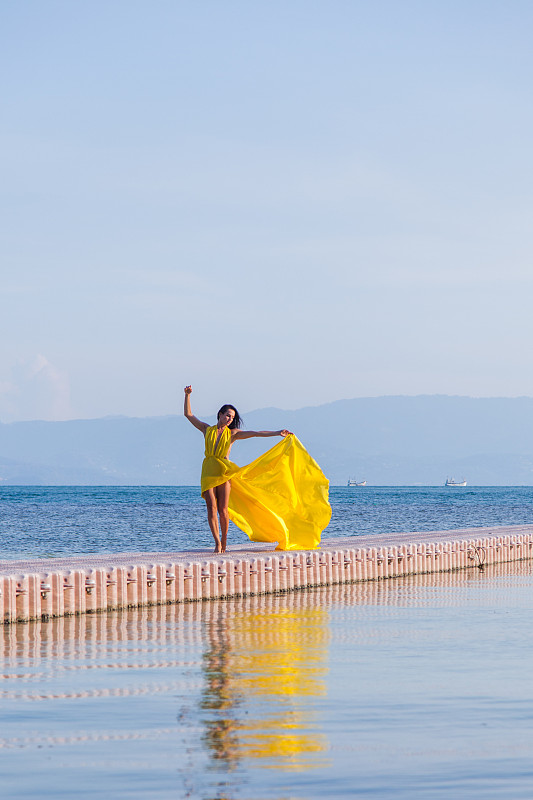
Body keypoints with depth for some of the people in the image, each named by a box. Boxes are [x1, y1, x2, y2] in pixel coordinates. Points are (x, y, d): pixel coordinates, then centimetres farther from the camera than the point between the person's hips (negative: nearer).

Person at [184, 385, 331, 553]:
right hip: (208, 472, 1)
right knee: (211, 507, -8)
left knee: (223, 509, -5)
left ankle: (224, 542, 7)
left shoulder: (233, 433, 10)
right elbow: (188, 414, 16)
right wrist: (187, 395, 10)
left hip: (224, 472, -1)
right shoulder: (207, 430, 13)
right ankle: (217, 543, -5)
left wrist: (277, 433, -5)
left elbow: (255, 433, 3)